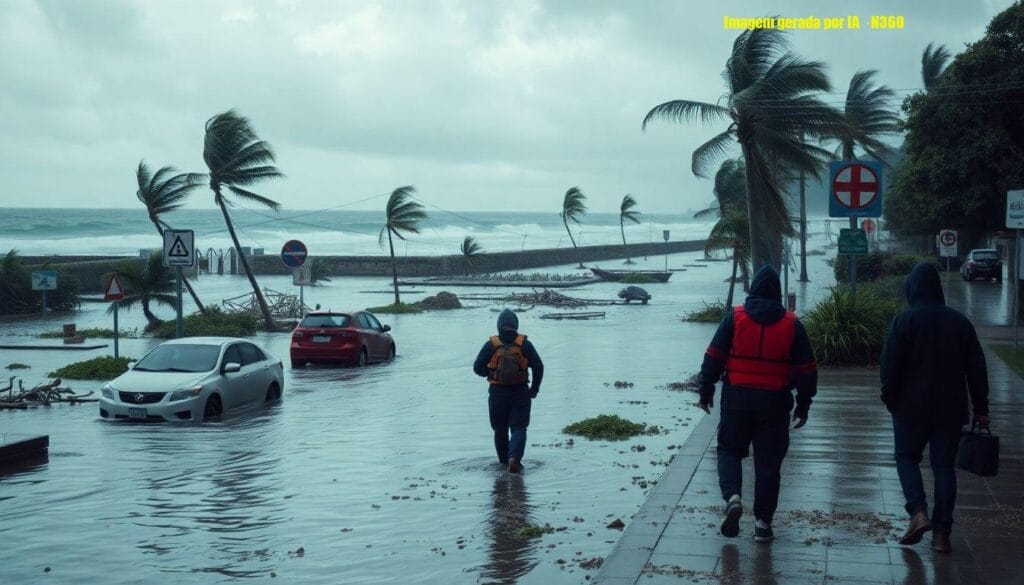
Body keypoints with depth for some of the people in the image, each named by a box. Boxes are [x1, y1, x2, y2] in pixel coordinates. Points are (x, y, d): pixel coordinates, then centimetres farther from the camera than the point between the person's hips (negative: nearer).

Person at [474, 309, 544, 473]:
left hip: (497, 393, 1)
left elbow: (478, 367, -5)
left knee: (500, 429, 17)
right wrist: (534, 389, 5)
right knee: (518, 428, 3)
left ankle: (504, 459, 27)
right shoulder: (524, 344, -5)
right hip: (520, 394, -1)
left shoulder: (491, 344, -6)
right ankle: (514, 457, -18)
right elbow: (538, 367, -7)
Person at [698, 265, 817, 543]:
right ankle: (763, 522, 9)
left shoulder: (734, 317, -2)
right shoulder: (791, 324, 2)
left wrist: (706, 390, 6)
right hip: (775, 402, 1)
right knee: (769, 461, 8)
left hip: (737, 398, -1)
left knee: (730, 449, 15)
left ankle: (732, 497, -10)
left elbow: (714, 357, -3)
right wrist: (803, 405, 12)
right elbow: (806, 369, 4)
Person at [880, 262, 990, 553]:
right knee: (944, 465, 8)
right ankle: (941, 533, 6)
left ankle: (918, 512, -7)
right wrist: (981, 408, 11)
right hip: (950, 409, 3)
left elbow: (890, 366, -11)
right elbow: (976, 370, 5)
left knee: (907, 457, 14)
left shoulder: (904, 321, -9)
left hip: (910, 408, -3)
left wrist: (890, 398, 3)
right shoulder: (960, 322, 3)